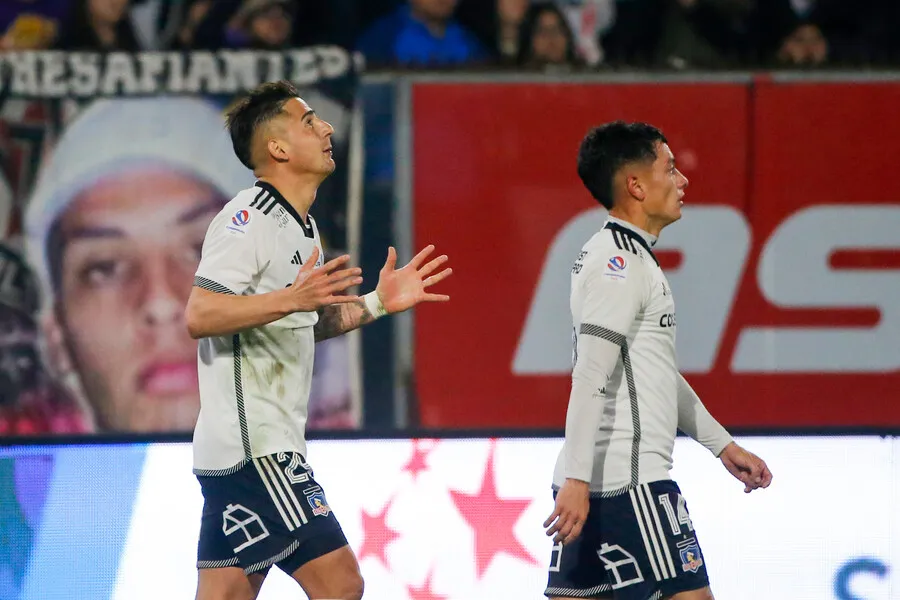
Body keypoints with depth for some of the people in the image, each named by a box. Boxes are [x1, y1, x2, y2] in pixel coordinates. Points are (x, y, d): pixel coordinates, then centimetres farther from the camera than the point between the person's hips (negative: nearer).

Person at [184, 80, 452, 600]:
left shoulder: (300, 226, 19)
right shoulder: (248, 219, -12)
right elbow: (199, 316, -22)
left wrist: (376, 303, 19)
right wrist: (291, 299, -31)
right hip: (252, 444, -10)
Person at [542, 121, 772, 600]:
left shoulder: (630, 257, 20)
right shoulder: (619, 264, -12)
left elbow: (660, 375, 28)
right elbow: (590, 379, -20)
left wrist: (723, 445, 29)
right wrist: (576, 482, -24)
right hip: (629, 479, -10)